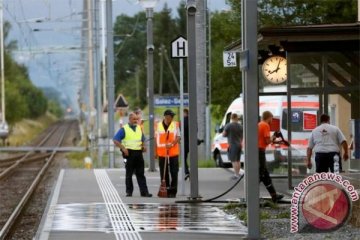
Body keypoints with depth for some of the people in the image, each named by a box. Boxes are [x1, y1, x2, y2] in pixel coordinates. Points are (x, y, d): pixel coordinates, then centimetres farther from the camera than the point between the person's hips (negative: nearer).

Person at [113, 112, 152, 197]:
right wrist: (123, 148, -15)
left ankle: (144, 191, -2)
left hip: (138, 153, 4)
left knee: (140, 174, 1)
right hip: (129, 153, -4)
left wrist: (143, 146, 6)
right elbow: (115, 140, -6)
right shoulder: (124, 129, -2)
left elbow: (142, 139, 27)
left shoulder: (139, 128, 14)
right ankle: (129, 191, 8)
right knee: (129, 174, 2)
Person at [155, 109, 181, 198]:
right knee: (163, 173, 5)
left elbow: (178, 137, -1)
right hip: (161, 153, 1)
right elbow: (156, 139, 11)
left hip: (173, 152, -1)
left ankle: (173, 191, 4)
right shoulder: (158, 125, 7)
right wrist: (155, 151, 7)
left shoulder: (175, 125, 4)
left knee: (174, 173, -2)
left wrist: (172, 144, -18)